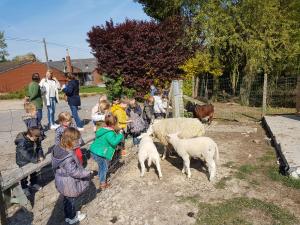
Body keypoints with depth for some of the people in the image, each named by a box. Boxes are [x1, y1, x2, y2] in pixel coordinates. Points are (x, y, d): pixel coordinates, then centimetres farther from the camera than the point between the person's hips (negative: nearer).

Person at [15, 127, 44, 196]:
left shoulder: (36, 139, -13)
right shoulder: (22, 142, -35)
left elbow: (39, 147, -4)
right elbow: (26, 154, -38)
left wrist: (40, 156, -18)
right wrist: (35, 160, -36)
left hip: (33, 160, 6)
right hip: (23, 162, -6)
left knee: (34, 173, 23)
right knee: (24, 175, 14)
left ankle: (33, 184, 47)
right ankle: (24, 188, 37)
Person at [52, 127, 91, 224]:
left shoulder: (58, 148, -8)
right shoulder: (68, 156, -37)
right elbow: (74, 172, -31)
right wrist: (87, 173, -19)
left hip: (62, 181, 8)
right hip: (69, 184, -8)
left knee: (67, 199, 28)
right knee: (70, 200, 17)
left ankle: (69, 214, 50)